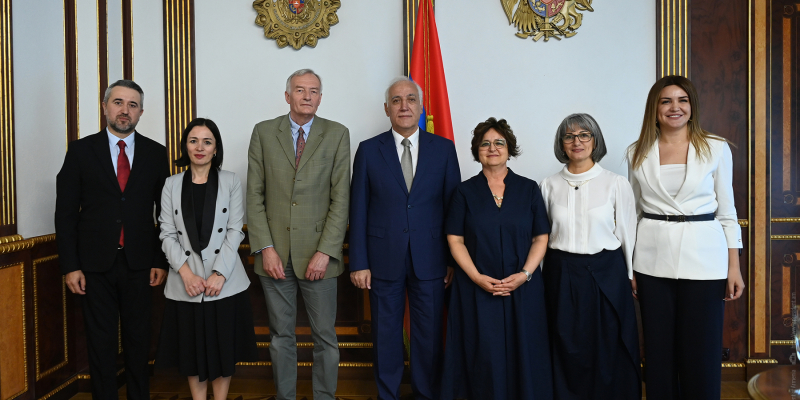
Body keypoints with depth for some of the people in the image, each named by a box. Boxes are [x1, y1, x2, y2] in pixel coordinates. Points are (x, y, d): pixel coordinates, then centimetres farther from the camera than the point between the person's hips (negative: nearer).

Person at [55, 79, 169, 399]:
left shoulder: (155, 153, 3)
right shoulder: (81, 150, 1)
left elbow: (165, 211, 5)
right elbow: (66, 212, 0)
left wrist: (161, 261, 0)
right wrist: (70, 265, -5)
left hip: (139, 263, 1)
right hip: (95, 264, -1)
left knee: (138, 338, 11)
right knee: (101, 341, 9)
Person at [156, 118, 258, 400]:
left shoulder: (230, 182, 2)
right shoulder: (172, 185, 6)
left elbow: (235, 231, -4)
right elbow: (168, 234, 1)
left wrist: (219, 274, -14)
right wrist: (186, 273, -12)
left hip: (224, 280, -1)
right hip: (185, 282, 1)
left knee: (223, 348, 7)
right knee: (192, 349, 9)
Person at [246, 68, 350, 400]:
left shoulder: (337, 134, 2)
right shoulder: (263, 132, 6)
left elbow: (340, 198, -3)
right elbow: (254, 195, 3)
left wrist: (325, 252, -10)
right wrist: (265, 248, -6)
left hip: (318, 254, -1)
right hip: (275, 254, 1)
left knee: (325, 337, 6)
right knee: (281, 337, 11)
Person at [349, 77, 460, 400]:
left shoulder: (444, 149, 3)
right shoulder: (368, 150, 2)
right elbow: (358, 211, 1)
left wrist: (456, 260, 1)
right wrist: (358, 263, -3)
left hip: (430, 261, 0)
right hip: (384, 260, 0)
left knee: (429, 335, 10)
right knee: (385, 336, 11)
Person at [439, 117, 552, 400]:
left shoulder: (528, 189, 6)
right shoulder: (465, 192, 4)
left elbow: (540, 238, 3)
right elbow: (455, 240, 0)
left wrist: (524, 274, -11)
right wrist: (477, 277, -12)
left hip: (523, 289, 1)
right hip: (477, 289, -1)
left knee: (522, 352, 5)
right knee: (484, 354, 1)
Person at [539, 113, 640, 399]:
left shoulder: (617, 184, -2)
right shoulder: (549, 186, 4)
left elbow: (627, 235, 2)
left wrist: (631, 278, 3)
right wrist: (539, 277, 7)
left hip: (605, 275, -1)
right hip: (561, 276, 2)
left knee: (607, 351, 6)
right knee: (566, 351, 9)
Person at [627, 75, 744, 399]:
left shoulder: (716, 148, 1)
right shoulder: (637, 153, 5)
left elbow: (727, 211, 3)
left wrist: (734, 267, -1)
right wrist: (626, 265, 7)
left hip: (702, 259, -1)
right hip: (653, 259, 2)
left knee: (701, 351, 3)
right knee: (659, 349, 9)